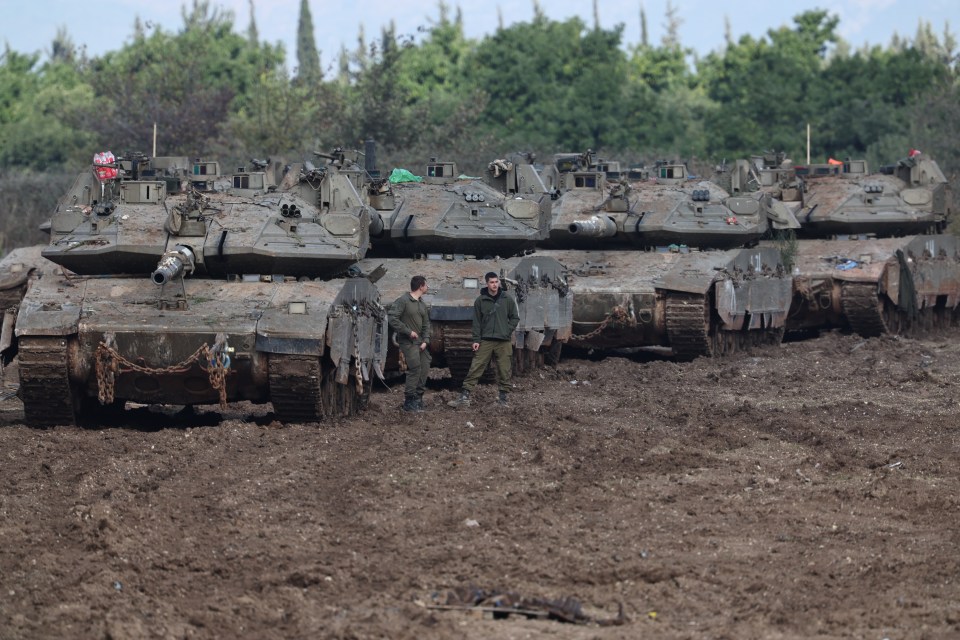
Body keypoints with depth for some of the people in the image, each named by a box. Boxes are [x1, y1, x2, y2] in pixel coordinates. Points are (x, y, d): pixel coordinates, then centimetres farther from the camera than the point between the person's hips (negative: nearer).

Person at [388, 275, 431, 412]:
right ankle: (409, 402, -9)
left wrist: (425, 340, 2)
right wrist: (408, 332, -16)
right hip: (408, 342, -8)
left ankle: (418, 397, 18)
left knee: (425, 368, 6)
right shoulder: (403, 301, -10)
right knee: (415, 369, -14)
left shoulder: (422, 304, 16)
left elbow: (426, 324, 17)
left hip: (420, 342, 8)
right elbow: (392, 319, -17)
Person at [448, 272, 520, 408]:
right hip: (485, 341, -1)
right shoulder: (480, 301, 2)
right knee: (475, 369, -6)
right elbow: (477, 321, 3)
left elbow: (515, 317, 11)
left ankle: (503, 397, 12)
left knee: (504, 371, 2)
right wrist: (476, 340, -3)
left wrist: (508, 331, -2)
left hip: (504, 341, 1)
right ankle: (464, 396, -7)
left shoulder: (507, 300, 4)